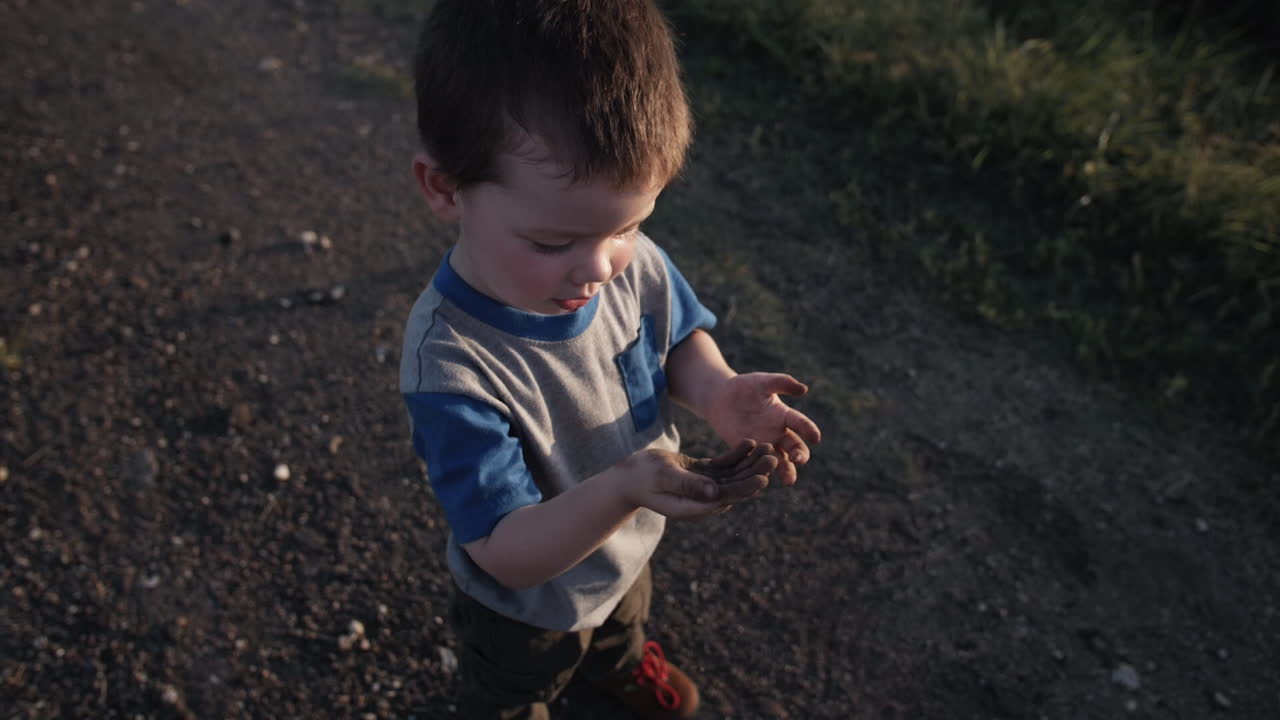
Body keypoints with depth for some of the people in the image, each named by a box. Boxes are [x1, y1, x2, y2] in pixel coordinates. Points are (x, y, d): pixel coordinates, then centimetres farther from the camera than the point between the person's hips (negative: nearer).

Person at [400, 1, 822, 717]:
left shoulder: (632, 262, -26)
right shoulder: (452, 368, -43)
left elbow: (682, 337, -5)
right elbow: (508, 554, -38)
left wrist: (717, 390, -28)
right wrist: (624, 488, -56)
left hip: (629, 549, 6)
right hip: (528, 606, -5)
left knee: (624, 623, 41)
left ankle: (621, 663, 75)